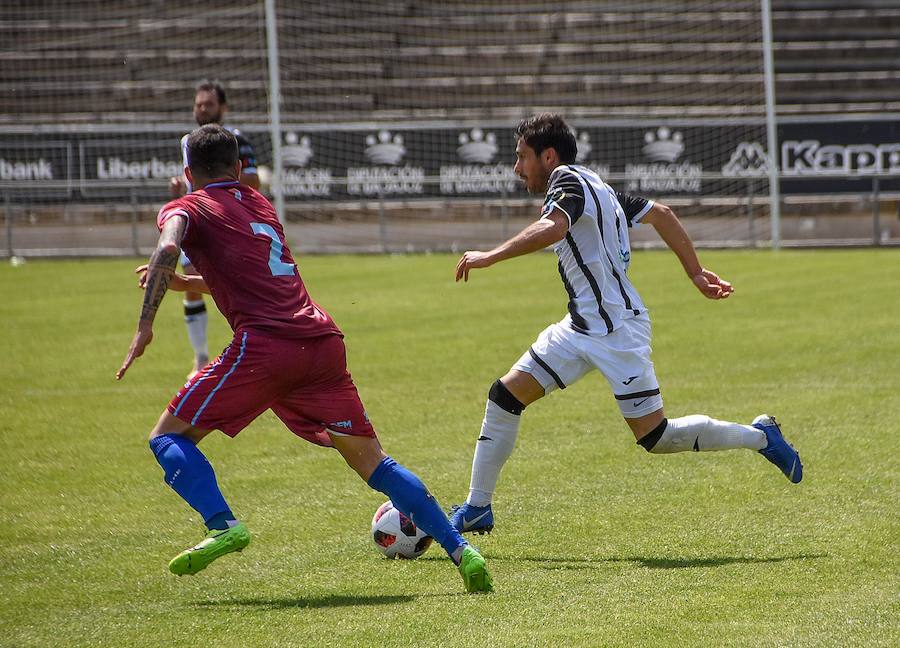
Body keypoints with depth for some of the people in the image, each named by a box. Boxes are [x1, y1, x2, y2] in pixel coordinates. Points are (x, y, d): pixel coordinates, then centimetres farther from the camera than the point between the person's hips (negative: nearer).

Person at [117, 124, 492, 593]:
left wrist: (145, 326, -16)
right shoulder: (258, 203, 30)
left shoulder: (186, 209, 11)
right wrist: (182, 283, 42)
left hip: (263, 344, -6)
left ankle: (223, 525, -18)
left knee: (169, 438, 5)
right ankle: (460, 550, 1)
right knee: (371, 461, 12)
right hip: (323, 340, 6)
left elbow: (167, 249, -13)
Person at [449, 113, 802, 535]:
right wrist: (695, 272, 24)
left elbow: (552, 229, -32)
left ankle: (760, 437, 13)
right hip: (582, 327, 10)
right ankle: (477, 509, 8)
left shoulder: (568, 181, -12)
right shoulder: (595, 187, 16)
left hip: (618, 331, -10)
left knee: (655, 437, -5)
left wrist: (490, 257, -26)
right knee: (504, 396, 3)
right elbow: (660, 213, 21)